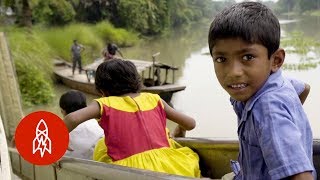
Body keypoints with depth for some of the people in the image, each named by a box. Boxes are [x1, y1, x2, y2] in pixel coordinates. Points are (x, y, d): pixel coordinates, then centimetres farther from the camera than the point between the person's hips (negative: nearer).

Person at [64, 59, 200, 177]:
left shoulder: (106, 104, 4)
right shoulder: (154, 99, 13)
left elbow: (73, 118, -12)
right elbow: (190, 124, 15)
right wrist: (179, 131, 37)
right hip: (166, 166, 3)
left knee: (101, 147, 27)